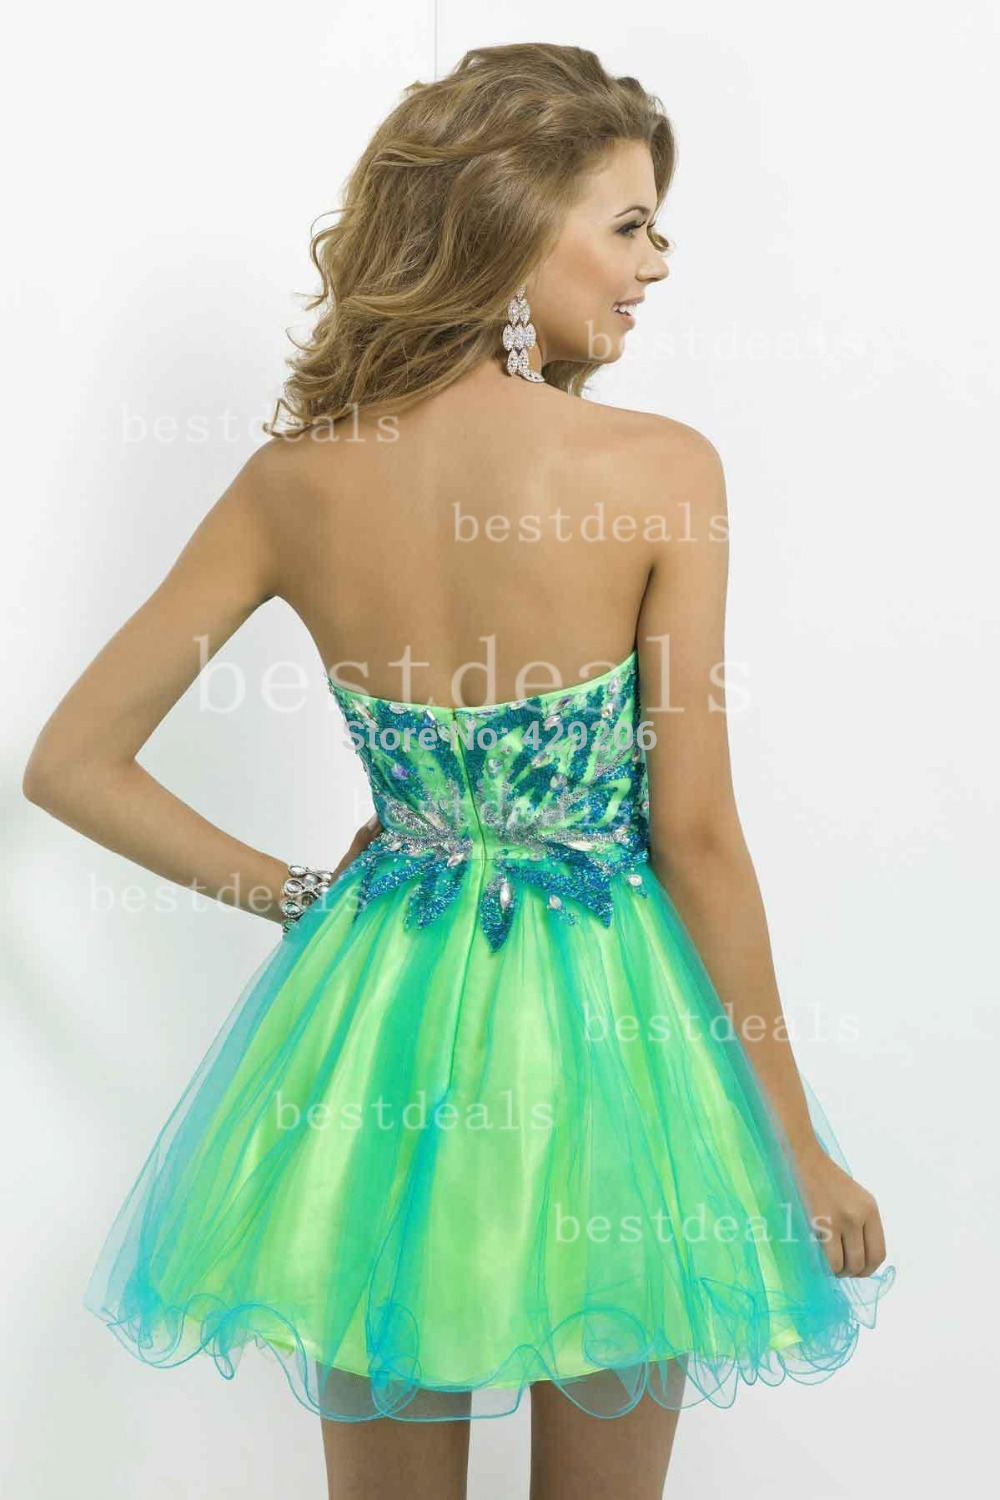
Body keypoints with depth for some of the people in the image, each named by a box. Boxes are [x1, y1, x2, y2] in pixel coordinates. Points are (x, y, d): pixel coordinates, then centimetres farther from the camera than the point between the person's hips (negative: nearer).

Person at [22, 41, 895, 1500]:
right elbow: (698, 838, -14)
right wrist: (802, 1146, -3)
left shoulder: (296, 479, -6)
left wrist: (290, 891, 6)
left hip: (374, 1023, 3)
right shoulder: (660, 469, -15)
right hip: (603, 1024, -2)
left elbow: (72, 764, -2)